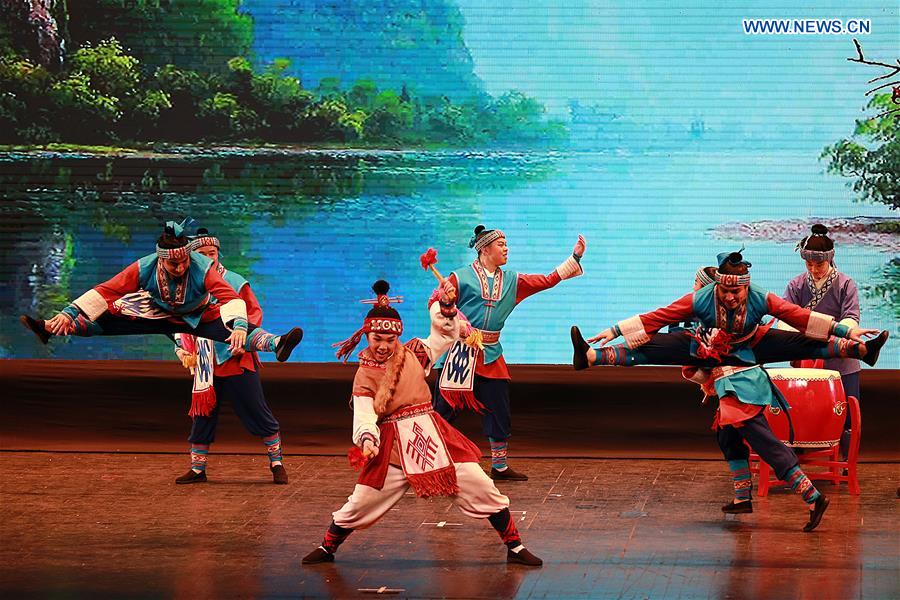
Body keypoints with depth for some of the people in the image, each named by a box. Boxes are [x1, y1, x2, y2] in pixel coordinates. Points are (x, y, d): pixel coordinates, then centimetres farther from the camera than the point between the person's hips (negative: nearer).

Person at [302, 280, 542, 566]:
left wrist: (445, 306, 2)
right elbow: (364, 416, -11)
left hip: (432, 434, 2)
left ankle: (515, 547, 7)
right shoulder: (364, 376, 0)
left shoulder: (412, 354, 9)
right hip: (392, 444, -2)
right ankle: (327, 548, 25)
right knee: (361, 503, 2)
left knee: (481, 488, -2)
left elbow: (445, 334, 20)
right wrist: (367, 439, -32)